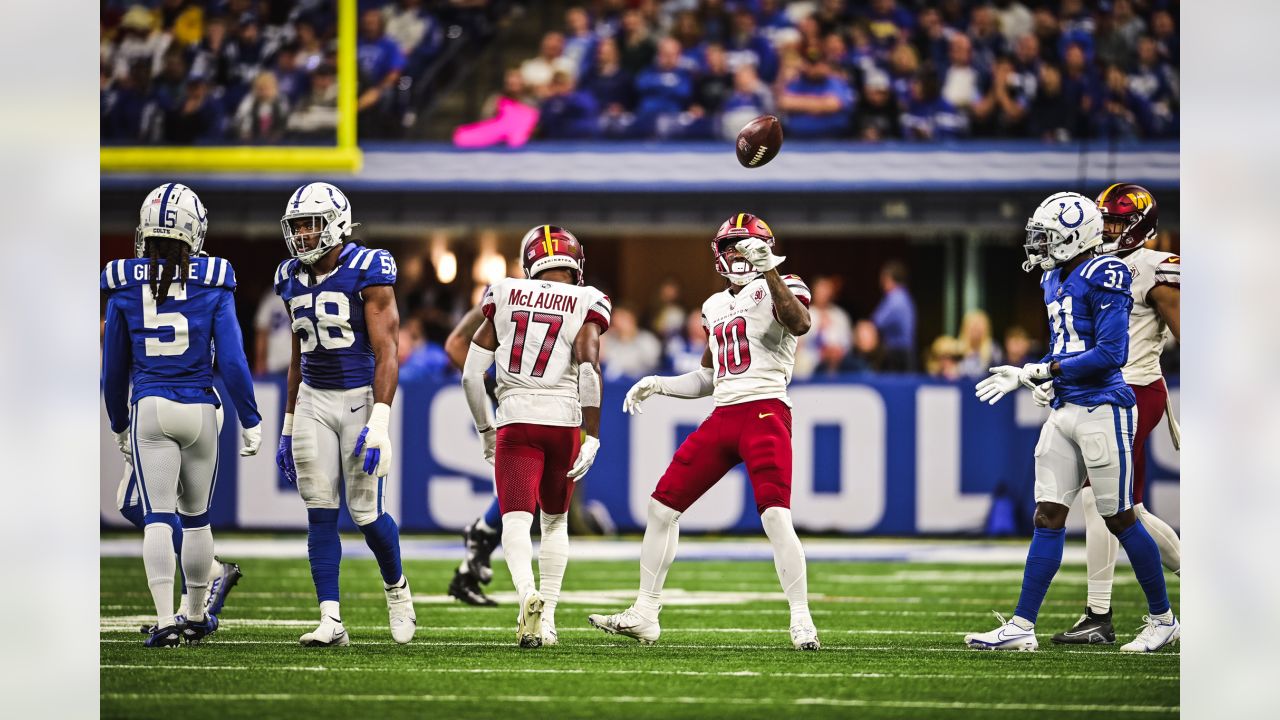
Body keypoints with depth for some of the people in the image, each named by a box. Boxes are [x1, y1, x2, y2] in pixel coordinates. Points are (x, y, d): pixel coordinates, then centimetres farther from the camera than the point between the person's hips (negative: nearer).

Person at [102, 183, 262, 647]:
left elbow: (114, 366, 8)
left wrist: (118, 425, 20)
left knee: (158, 518, -1)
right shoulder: (212, 282, -4)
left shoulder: (126, 284, 0)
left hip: (148, 409, 0)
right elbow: (231, 360, -5)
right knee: (196, 517, 16)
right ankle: (196, 617, 27)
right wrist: (250, 421, 4)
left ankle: (165, 621, -14)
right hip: (199, 409, 0)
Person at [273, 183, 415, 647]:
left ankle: (396, 588, 24)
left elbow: (386, 354, -14)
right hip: (313, 401, 5)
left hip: (361, 396, -5)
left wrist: (379, 423, -22)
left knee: (365, 512, -4)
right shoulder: (294, 279, 8)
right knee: (320, 513, -1)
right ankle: (331, 621, -1)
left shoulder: (368, 272, -12)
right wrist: (288, 427, 18)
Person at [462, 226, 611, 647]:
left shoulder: (503, 297, 9)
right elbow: (589, 368, -12)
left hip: (515, 421, 0)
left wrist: (485, 430, 21)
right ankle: (547, 619, 15)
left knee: (516, 519, -8)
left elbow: (471, 375, 8)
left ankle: (528, 594, -36)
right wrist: (592, 437, -9)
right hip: (564, 422, 0)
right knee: (555, 520, 19)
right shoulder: (585, 304, 2)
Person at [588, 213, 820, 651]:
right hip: (722, 416, 7)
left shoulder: (778, 289, 0)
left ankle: (802, 622, -16)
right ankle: (644, 615, 13)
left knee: (776, 516, -21)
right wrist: (657, 385, 16)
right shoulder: (716, 306, 21)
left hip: (765, 413, -7)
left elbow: (800, 324, -25)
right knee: (663, 506, 5)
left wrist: (770, 271, -32)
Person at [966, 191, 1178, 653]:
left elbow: (1111, 354, -19)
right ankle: (1022, 627, 2)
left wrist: (1043, 370, -16)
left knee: (1120, 519, 0)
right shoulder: (1056, 279, 14)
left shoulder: (1104, 277, -13)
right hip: (1065, 411, 8)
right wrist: (1023, 377, 8)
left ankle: (1163, 620, 14)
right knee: (1048, 518, 4)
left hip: (1102, 410, -8)